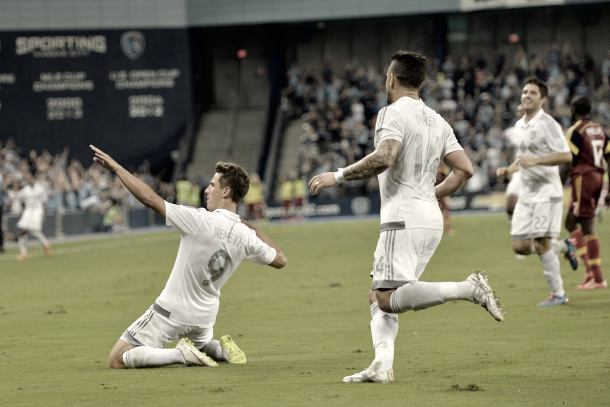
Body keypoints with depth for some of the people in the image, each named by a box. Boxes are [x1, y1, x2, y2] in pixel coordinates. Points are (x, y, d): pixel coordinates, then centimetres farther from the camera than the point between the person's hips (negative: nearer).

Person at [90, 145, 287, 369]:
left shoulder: (200, 220, -23)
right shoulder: (246, 236, -6)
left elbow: (149, 199, -24)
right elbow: (280, 260, 11)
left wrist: (116, 167, -16)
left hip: (171, 311, -6)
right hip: (204, 318, 6)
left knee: (117, 360, -2)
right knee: (201, 345, 39)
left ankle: (182, 354, -15)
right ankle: (221, 349, 6)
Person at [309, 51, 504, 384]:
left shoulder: (394, 113, -7)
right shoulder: (437, 121, 17)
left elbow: (383, 159, -23)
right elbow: (464, 169, 13)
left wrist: (338, 176, -14)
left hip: (404, 218, -9)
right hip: (431, 220, 9)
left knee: (388, 299, -16)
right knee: (378, 295, 12)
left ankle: (469, 289, -24)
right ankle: (382, 365, -3)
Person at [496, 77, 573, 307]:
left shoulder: (547, 124, -12)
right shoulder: (519, 125, 14)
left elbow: (566, 156, -18)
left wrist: (535, 161, -27)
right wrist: (509, 170, 9)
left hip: (546, 192, -8)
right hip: (526, 193, 8)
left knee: (541, 243, -12)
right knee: (520, 247, 2)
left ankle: (558, 294, -2)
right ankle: (565, 248, 24)